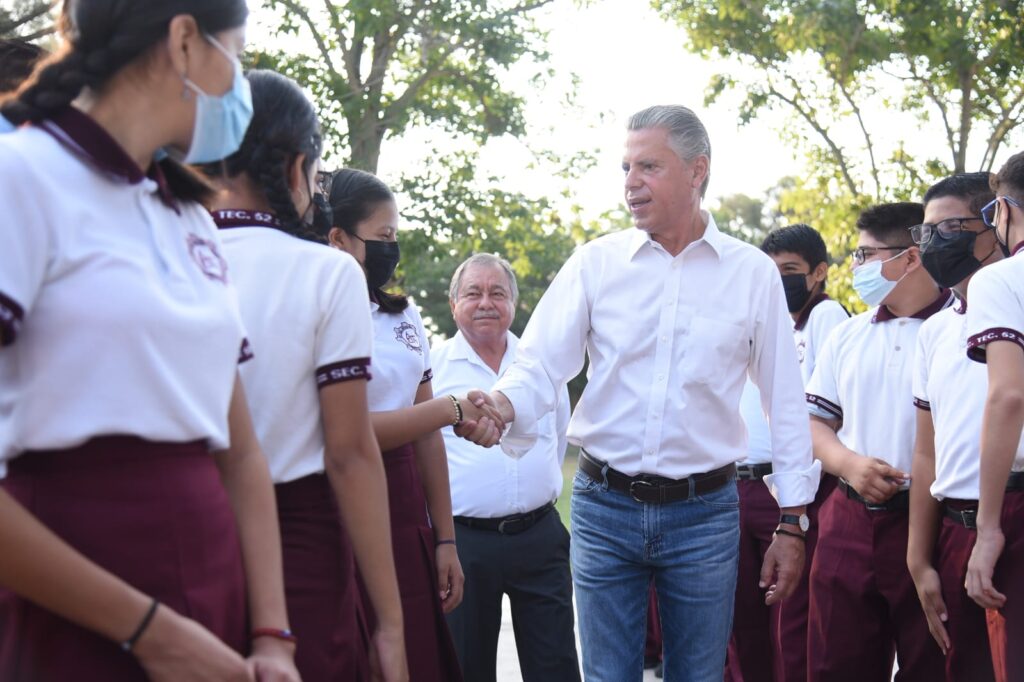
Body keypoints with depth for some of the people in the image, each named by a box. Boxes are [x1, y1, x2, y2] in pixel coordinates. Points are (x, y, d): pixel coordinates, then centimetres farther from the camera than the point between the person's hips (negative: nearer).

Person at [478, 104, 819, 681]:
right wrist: (503, 404, -28)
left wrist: (792, 524, 3)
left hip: (704, 511, 0)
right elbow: (542, 364, -5)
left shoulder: (754, 273, 0)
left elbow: (786, 403, 4)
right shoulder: (596, 263, 1)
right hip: (605, 506, 1)